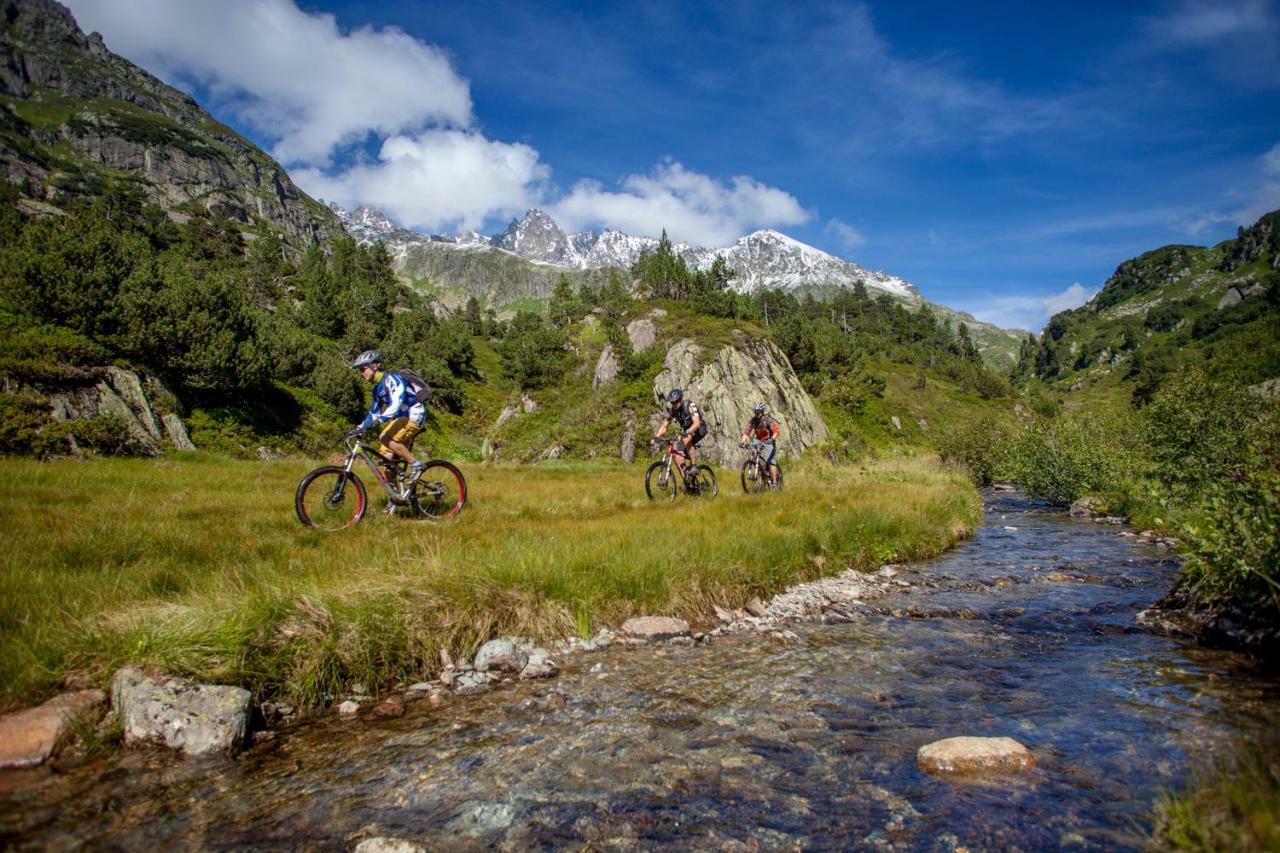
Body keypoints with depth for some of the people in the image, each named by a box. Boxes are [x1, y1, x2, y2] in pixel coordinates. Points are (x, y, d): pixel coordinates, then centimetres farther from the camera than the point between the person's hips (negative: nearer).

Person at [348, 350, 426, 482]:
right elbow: (374, 412, 20)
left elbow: (395, 406, -29)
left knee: (385, 437, -27)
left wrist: (377, 420, -39)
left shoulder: (391, 378, -16)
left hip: (414, 415, -9)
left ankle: (415, 464, -18)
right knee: (386, 457, 0)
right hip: (401, 417, 9)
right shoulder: (377, 387, 13)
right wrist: (359, 428, 10)